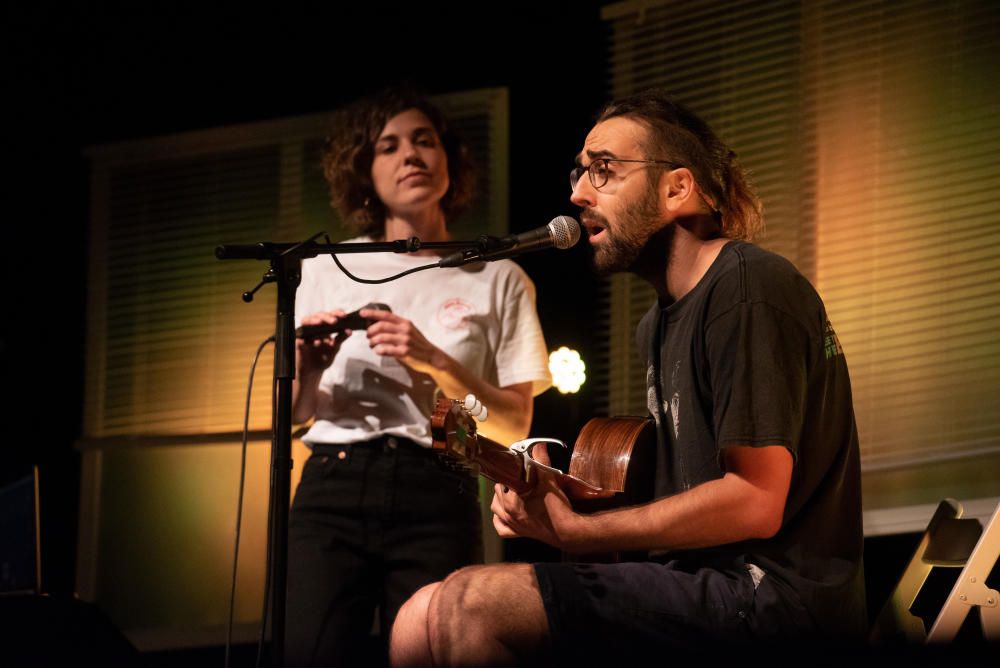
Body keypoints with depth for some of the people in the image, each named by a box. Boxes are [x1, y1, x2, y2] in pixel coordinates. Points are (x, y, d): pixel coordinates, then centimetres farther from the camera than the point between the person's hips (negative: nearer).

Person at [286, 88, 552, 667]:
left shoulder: (498, 279, 8)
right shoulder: (327, 271, 14)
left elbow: (515, 424, 3)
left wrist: (435, 362, -11)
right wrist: (308, 369, -5)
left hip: (437, 496, -1)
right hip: (333, 489, 1)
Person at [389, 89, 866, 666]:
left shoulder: (748, 289, -11)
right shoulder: (662, 324, 22)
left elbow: (754, 503, -18)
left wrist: (572, 531, -12)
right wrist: (550, 494, 8)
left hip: (777, 593, -10)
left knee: (459, 611, -24)